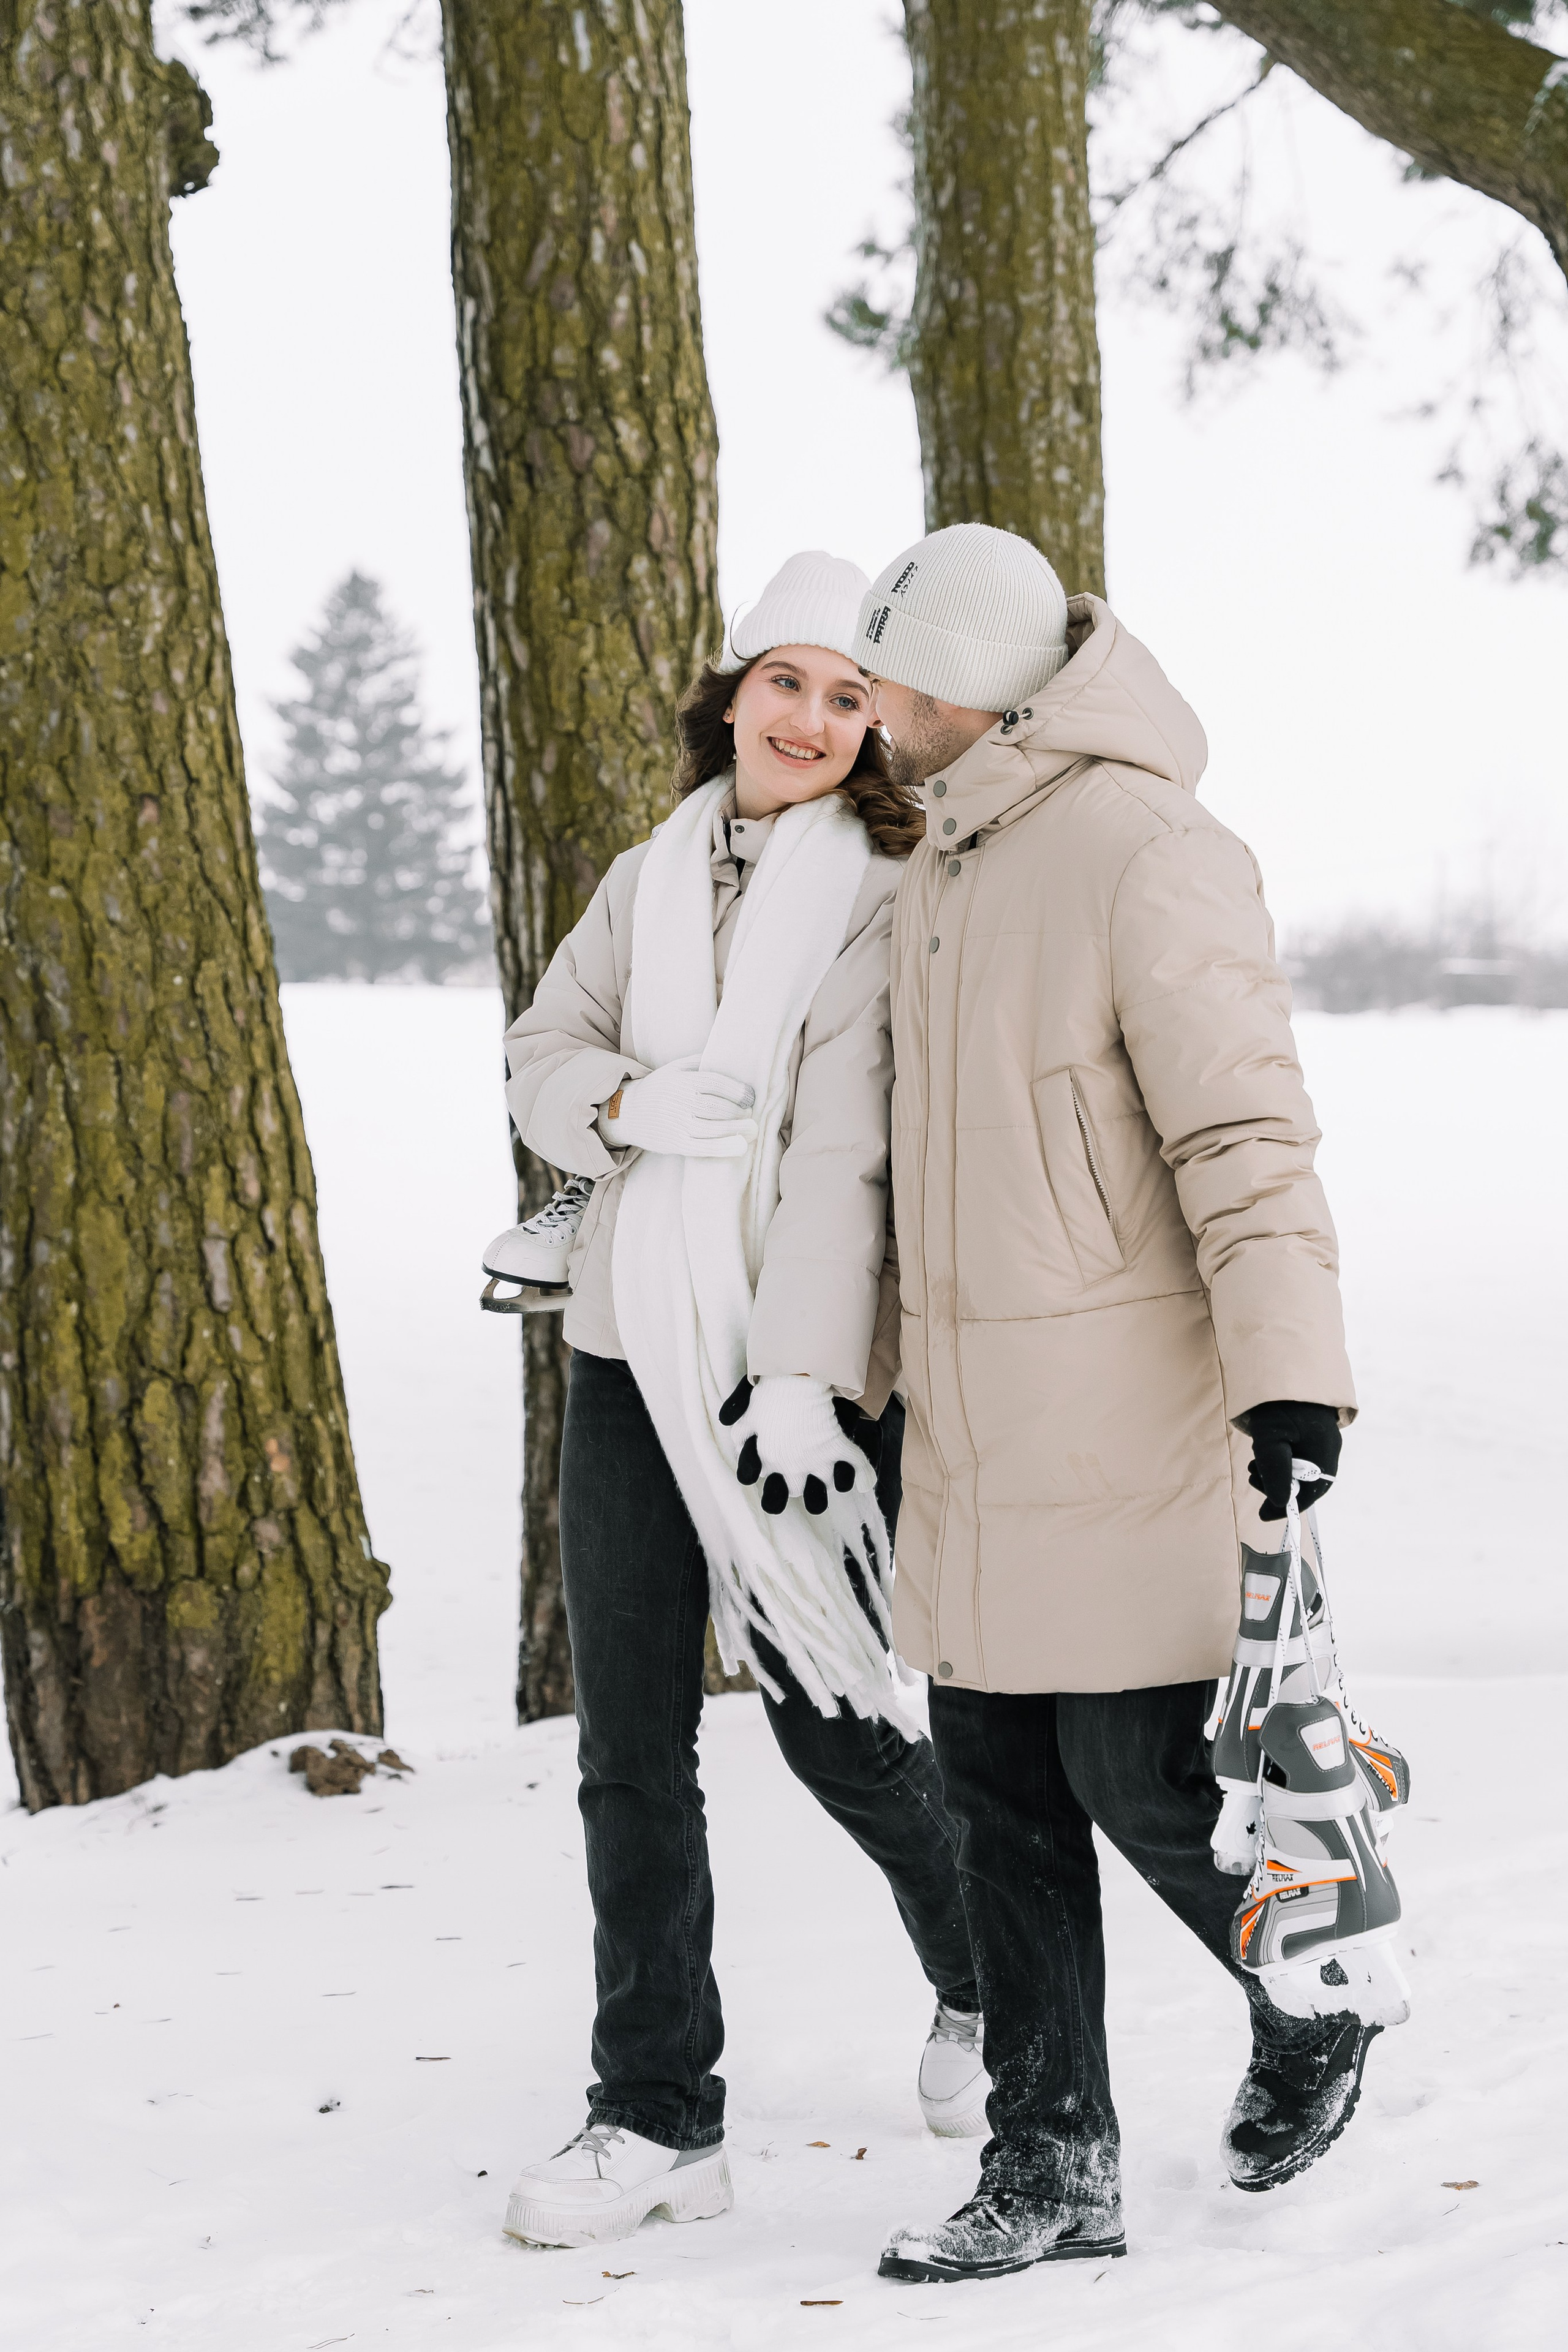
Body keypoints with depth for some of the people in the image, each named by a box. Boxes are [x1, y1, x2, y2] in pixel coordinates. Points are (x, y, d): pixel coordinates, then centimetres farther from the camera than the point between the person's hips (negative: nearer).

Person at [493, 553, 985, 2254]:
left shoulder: (884, 898, -7)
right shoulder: (650, 881, 11)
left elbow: (843, 1152, -15)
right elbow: (539, 1058, 12)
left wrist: (805, 1374, -22)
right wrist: (624, 1101, -11)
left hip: (792, 1369, -5)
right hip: (628, 1352, 5)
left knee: (829, 1724, 6)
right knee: (629, 1743, 3)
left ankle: (983, 1980, 34)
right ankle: (658, 2116, 12)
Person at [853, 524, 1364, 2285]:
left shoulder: (1142, 853, -16)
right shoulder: (944, 862, 13)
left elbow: (1245, 1131, -21)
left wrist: (1292, 1375, -29)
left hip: (1128, 1411, -8)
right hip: (975, 1429, 9)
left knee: (1140, 1774, -3)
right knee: (1003, 1791, 8)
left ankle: (1315, 2007, 25)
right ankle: (1053, 2167, 15)